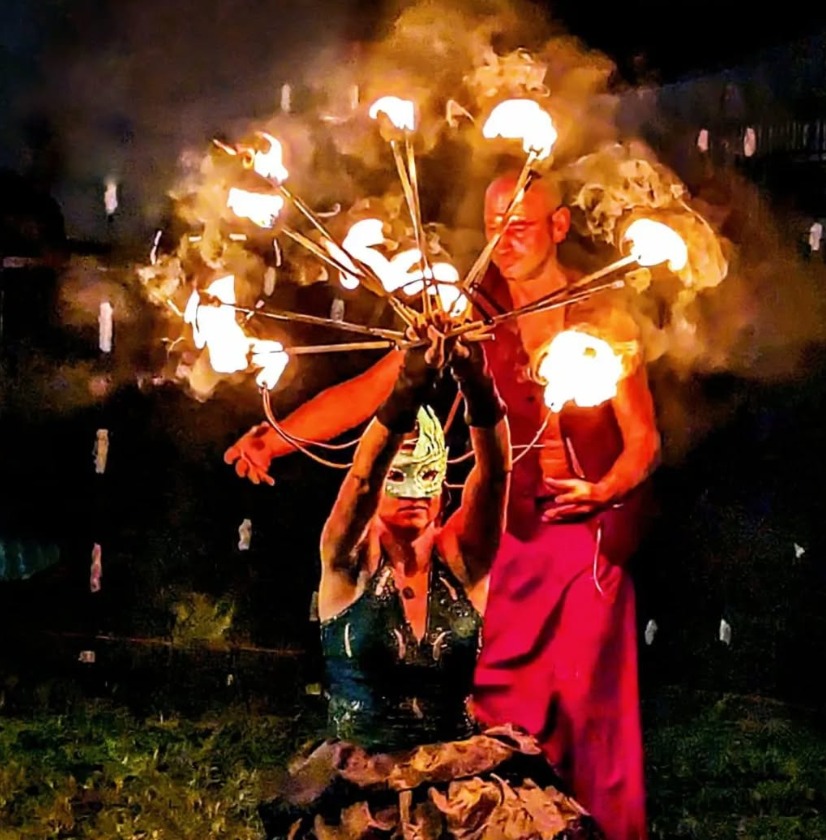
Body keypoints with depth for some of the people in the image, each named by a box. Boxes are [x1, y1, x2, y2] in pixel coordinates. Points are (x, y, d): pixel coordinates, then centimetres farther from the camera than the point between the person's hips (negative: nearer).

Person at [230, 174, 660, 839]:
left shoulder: (604, 320, -5)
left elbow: (643, 441, -3)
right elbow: (370, 389, -7)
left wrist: (605, 489, -25)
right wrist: (278, 438, -20)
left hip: (592, 530, -2)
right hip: (518, 530, 2)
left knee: (591, 698, 0)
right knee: (503, 699, 2)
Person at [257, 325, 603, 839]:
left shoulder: (461, 559, 2)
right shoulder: (350, 561, -3)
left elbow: (495, 472, -15)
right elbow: (361, 480, -23)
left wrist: (478, 384, -32)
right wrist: (409, 390, -38)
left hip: (463, 771, 2)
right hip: (360, 778, -2)